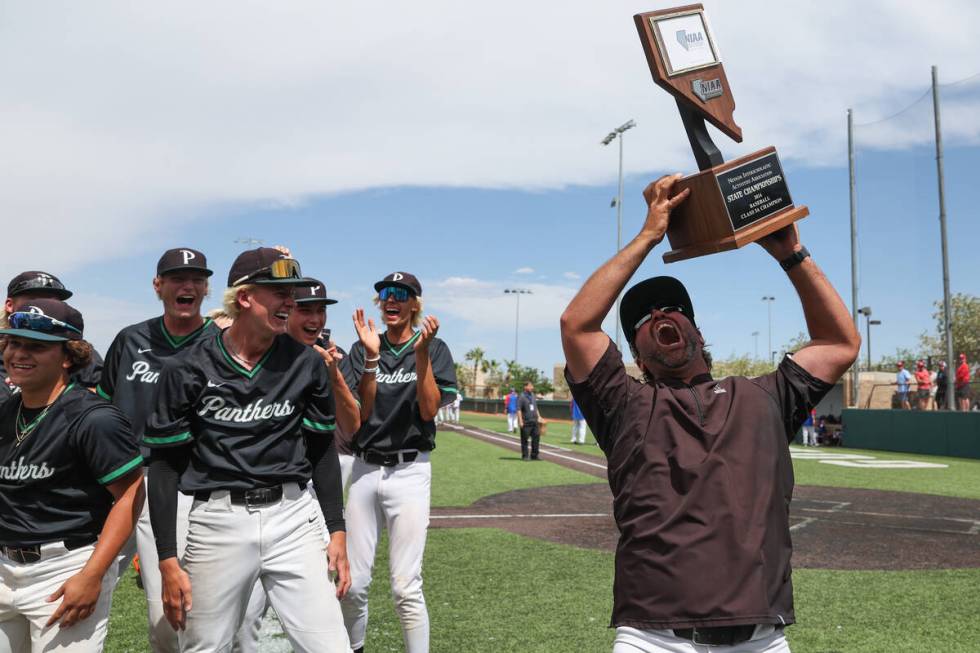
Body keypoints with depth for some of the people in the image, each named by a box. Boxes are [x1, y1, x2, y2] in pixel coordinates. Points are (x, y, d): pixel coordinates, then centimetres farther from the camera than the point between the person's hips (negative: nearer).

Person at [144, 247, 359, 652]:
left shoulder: (307, 364, 4)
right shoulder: (188, 369, -3)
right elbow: (165, 466, 0)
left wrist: (337, 531, 7)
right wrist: (167, 561, -4)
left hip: (293, 518, 1)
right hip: (218, 522, -1)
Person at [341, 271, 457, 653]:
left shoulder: (434, 348, 2)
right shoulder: (362, 349, 8)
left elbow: (429, 410, -9)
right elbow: (358, 412, -3)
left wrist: (421, 351, -16)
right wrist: (372, 357, -14)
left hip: (409, 472, -3)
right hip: (364, 469, 3)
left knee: (405, 587, -7)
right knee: (354, 582, 6)